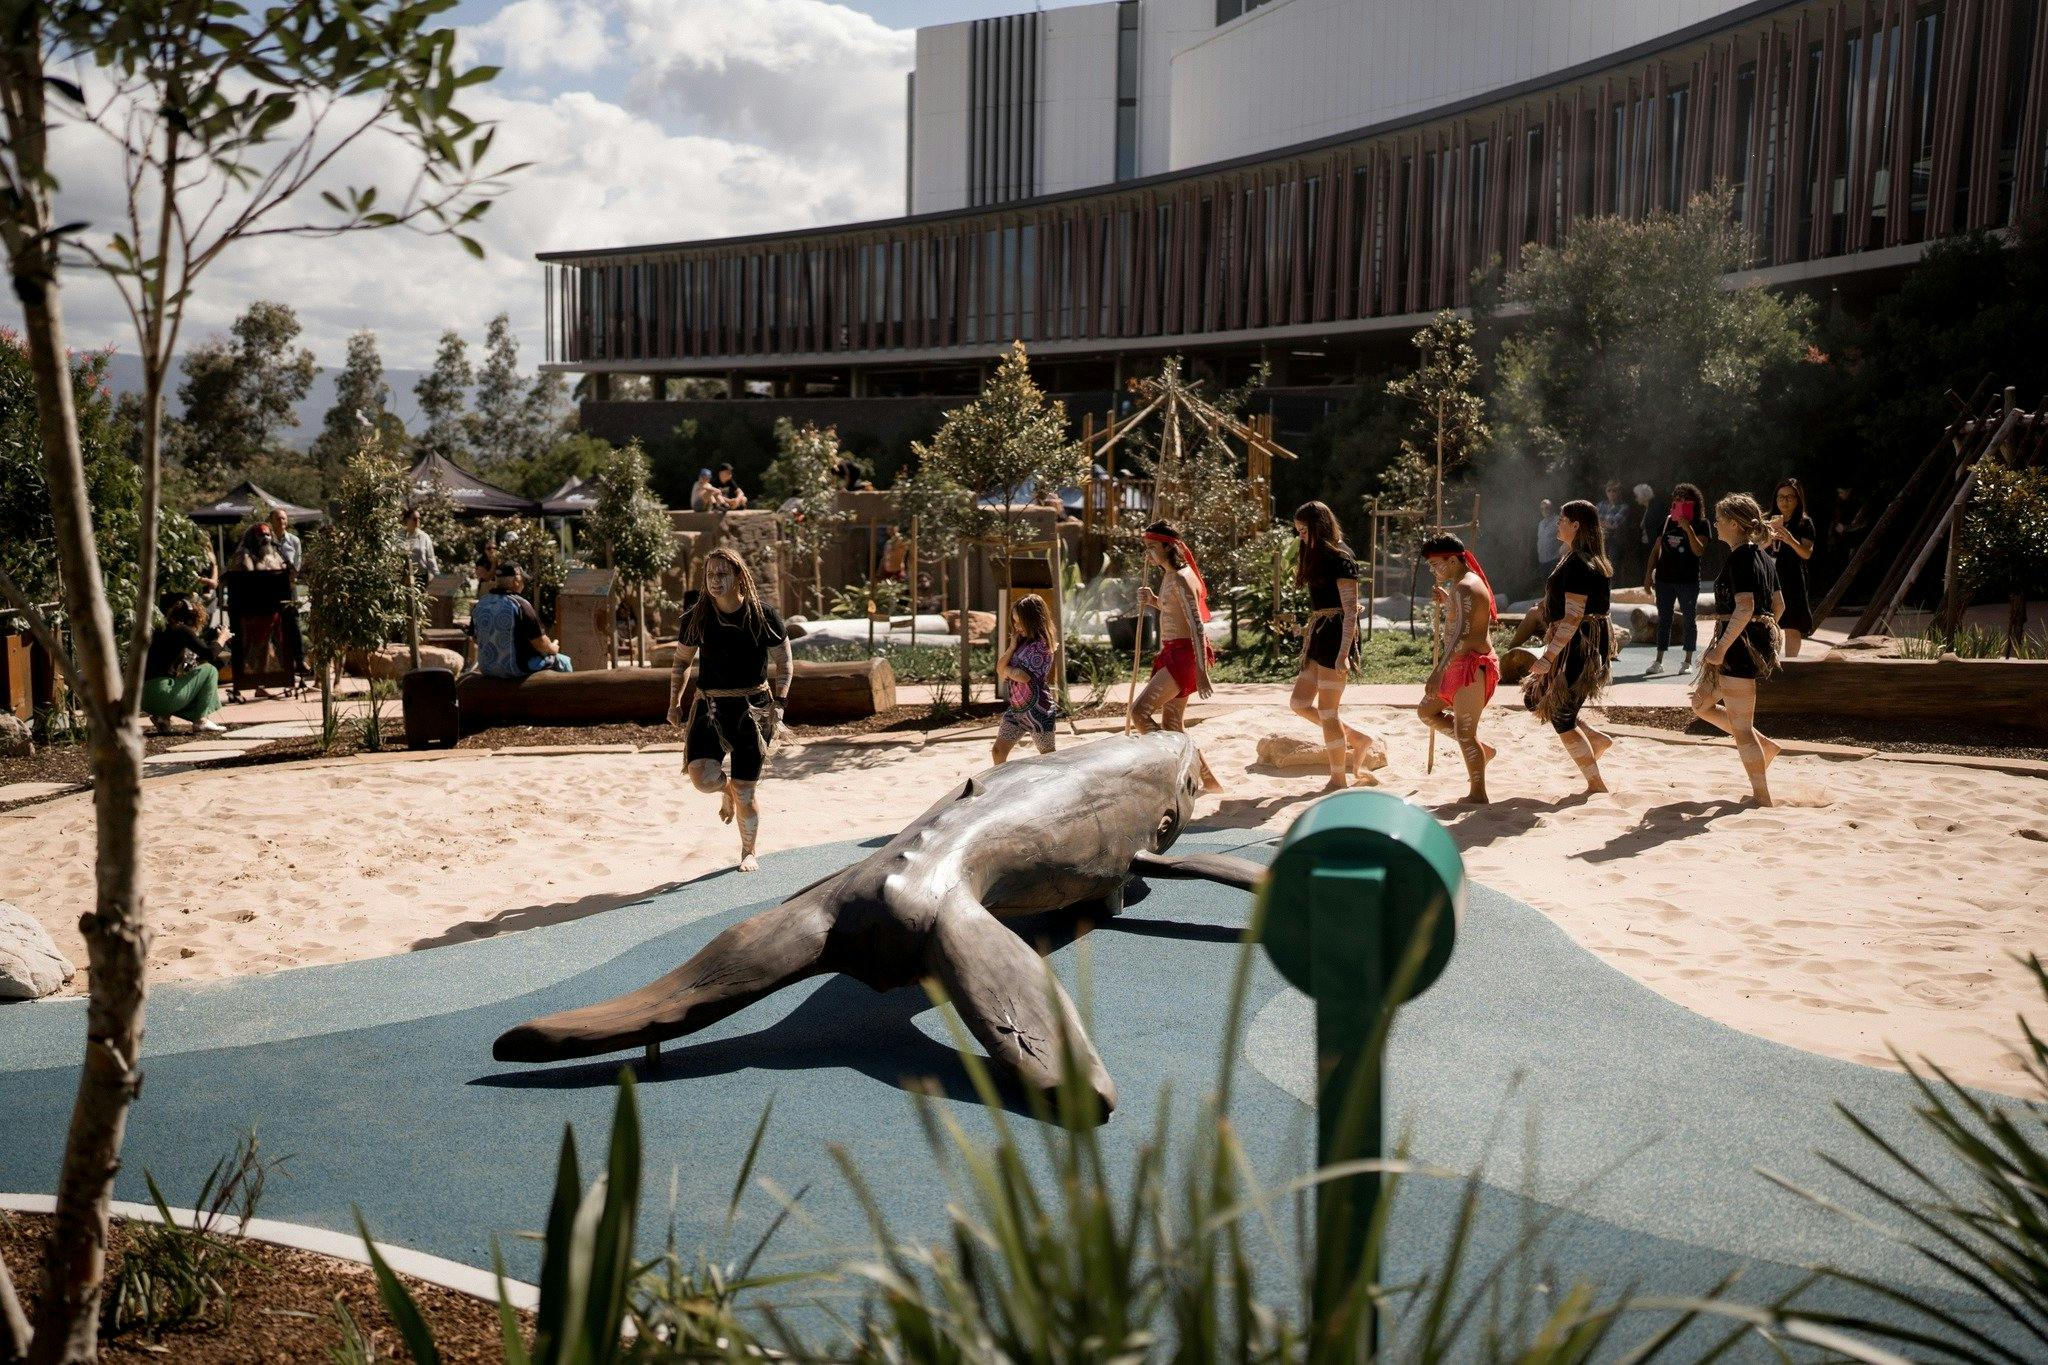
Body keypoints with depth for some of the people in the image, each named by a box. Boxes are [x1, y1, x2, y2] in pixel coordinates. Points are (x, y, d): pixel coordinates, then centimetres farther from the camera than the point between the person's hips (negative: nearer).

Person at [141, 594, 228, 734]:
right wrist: (221, 639, 2)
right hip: (162, 695, -9)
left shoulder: (166, 630, 17)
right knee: (209, 670, 5)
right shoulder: (182, 631, -7)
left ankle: (162, 717, 11)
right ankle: (201, 721, 2)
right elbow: (209, 653, -15)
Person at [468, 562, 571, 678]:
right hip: (518, 668, -7)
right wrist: (552, 648, 3)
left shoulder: (479, 604, -1)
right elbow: (539, 643, -18)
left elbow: (474, 637, 10)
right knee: (563, 661, 14)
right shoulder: (520, 605, -21)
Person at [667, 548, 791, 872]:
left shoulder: (763, 615, -6)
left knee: (745, 793, 1)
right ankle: (727, 789, 18)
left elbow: (784, 665, 0)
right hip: (710, 706, 2)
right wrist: (675, 702, 6)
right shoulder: (696, 618, 1)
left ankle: (748, 853, 27)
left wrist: (777, 706, -10)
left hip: (752, 707, -2)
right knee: (702, 777, -21)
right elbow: (682, 662, 16)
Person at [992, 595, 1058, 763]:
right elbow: (1000, 670, 6)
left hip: (1036, 708, -8)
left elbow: (1024, 676, -22)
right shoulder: (1022, 642, 10)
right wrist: (1012, 646, -6)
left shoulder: (1042, 645, -14)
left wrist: (1007, 670, -2)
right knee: (998, 752, 6)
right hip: (1016, 708, 8)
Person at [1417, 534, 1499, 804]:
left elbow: (1462, 635, -29)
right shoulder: (1468, 583, 14)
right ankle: (1482, 749, 20)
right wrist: (1446, 601, 18)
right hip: (1464, 665, 11)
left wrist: (1440, 672, -35)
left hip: (1471, 664, -11)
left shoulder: (1465, 587, -18)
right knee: (1426, 711, 17)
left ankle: (1478, 795, 1)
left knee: (1465, 733, -5)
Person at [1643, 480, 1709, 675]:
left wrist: (1688, 529, -22)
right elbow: (1656, 549, 11)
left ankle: (1688, 661, 10)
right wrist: (1649, 574, 6)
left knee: (1690, 620, 3)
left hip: (1688, 580, -4)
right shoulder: (1667, 521, 7)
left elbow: (1699, 551, -15)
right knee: (1664, 619, 8)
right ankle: (1658, 660, 12)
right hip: (1664, 578, 4)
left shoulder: (1700, 524, -3)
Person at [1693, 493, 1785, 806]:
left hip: (1739, 645, -10)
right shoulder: (1762, 556, 13)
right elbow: (1778, 605, 17)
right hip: (1760, 642, 10)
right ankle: (1764, 747, 21)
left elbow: (1745, 607, -26)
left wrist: (1721, 648, -25)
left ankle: (1763, 799, 5)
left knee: (1741, 727, -2)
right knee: (1701, 704, 21)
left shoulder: (1739, 558, -17)